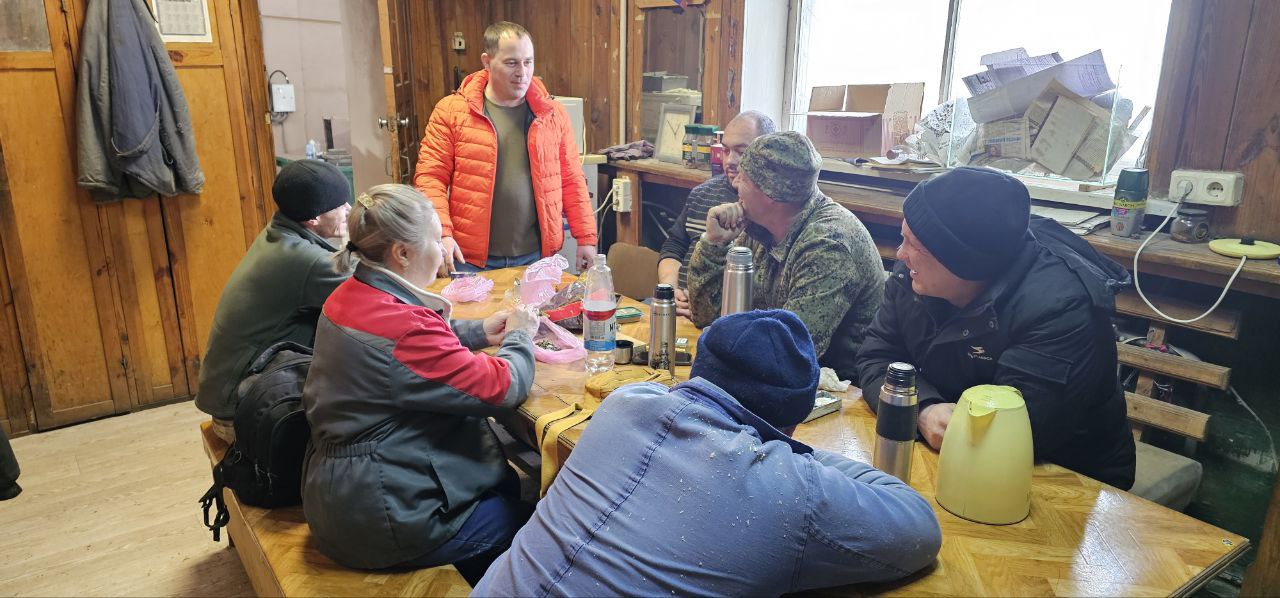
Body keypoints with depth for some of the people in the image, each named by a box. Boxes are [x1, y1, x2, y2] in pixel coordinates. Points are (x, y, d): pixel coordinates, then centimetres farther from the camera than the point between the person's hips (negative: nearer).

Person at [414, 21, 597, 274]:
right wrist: (442, 233, -17)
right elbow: (430, 177, -4)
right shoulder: (451, 111, -2)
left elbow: (572, 182, 8)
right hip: (471, 259, -2)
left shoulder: (553, 114, 6)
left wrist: (586, 238, 3)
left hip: (537, 256, 2)